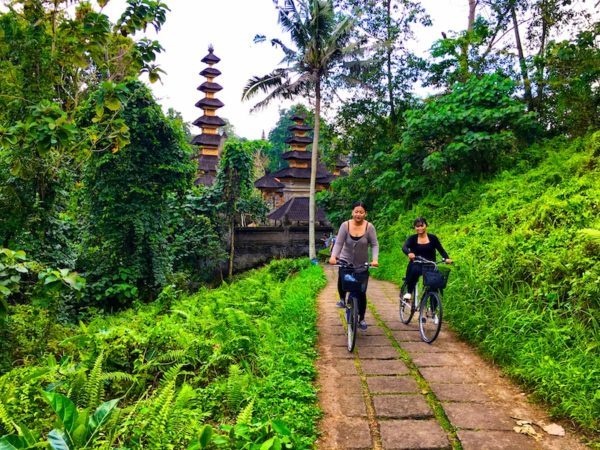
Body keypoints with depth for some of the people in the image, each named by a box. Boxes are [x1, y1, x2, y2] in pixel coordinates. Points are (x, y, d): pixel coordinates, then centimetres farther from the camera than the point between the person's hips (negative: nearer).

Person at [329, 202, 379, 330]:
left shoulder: (369, 227, -12)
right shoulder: (345, 225, -11)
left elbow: (374, 245, -12)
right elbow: (338, 243, -16)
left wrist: (375, 259, -28)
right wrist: (333, 256, -33)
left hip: (362, 264, 0)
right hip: (346, 260, 0)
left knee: (362, 293, 5)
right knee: (342, 278, -29)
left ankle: (361, 319, 24)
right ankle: (342, 299, 2)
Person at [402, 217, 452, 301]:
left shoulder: (433, 238, 5)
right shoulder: (412, 239, 0)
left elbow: (441, 250, 1)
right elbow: (404, 247, -17)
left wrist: (447, 258, -21)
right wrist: (409, 253, -41)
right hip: (416, 265, -1)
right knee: (415, 270, -36)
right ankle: (409, 292, -18)